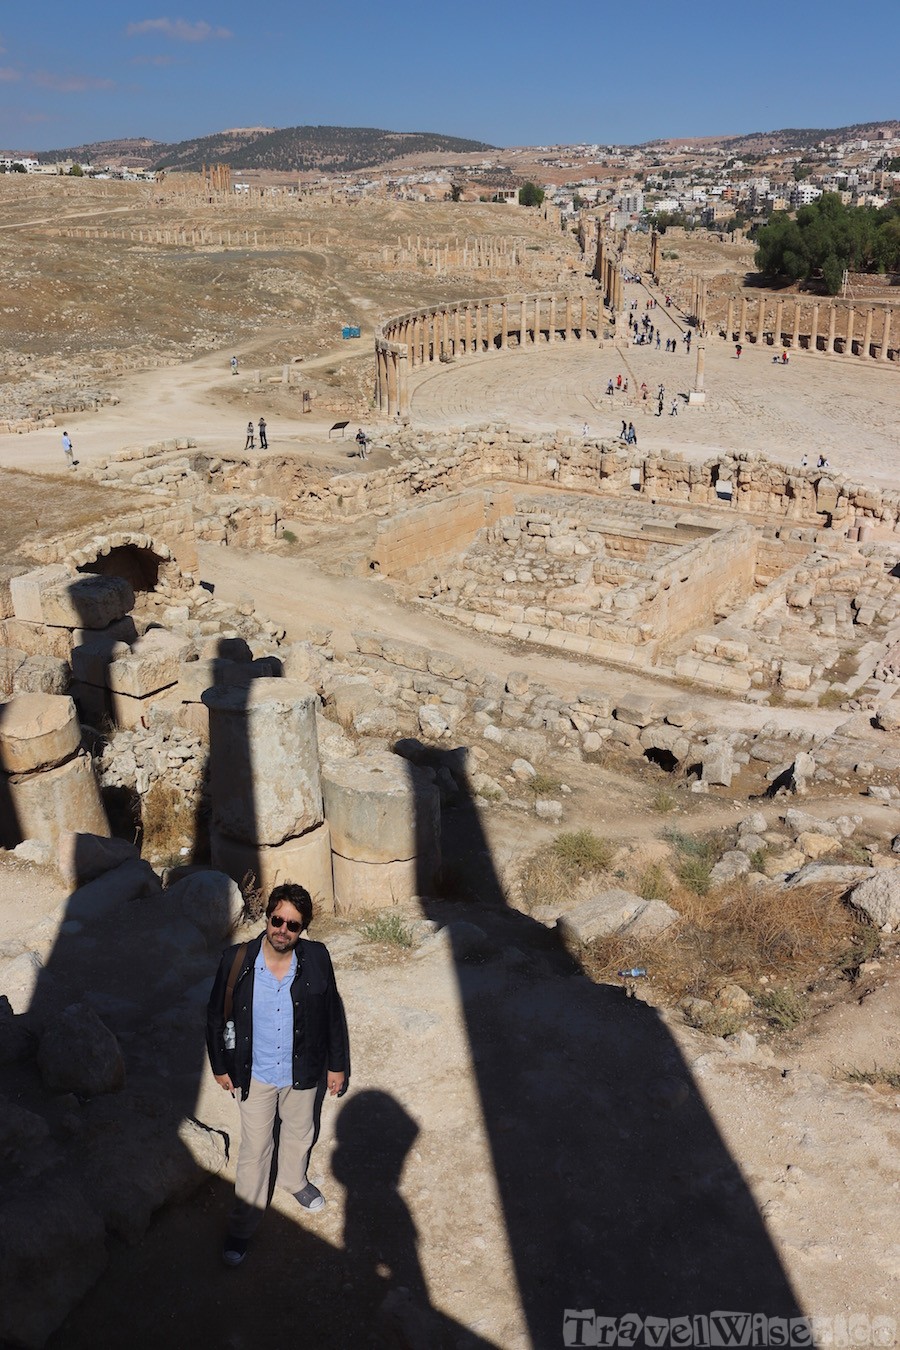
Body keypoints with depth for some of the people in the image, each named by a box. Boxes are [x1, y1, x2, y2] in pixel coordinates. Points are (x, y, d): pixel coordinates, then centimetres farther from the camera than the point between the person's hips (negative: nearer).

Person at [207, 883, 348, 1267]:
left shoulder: (317, 959, -19)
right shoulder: (236, 961, -22)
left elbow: (332, 1014, -6)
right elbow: (216, 1016, -7)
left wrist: (336, 1064, 2)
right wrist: (220, 1066, 0)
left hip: (301, 1071, 2)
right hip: (254, 1074, -2)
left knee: (299, 1133, 27)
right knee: (255, 1148, 13)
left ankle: (294, 1180, 57)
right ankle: (243, 1224, 34)